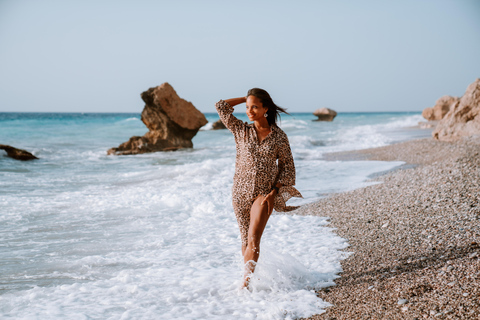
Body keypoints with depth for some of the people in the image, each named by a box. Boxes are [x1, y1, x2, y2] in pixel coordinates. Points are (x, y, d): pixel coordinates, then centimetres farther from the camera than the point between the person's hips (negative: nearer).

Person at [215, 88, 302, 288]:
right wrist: (247, 98, 5)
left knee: (253, 239, -15)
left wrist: (274, 192, -8)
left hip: (264, 193, -2)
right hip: (241, 192, 2)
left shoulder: (279, 137, -3)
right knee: (246, 240, 8)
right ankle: (251, 275, 25)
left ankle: (247, 281, -14)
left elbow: (287, 166, 2)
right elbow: (221, 107, -3)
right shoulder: (241, 131, 1)